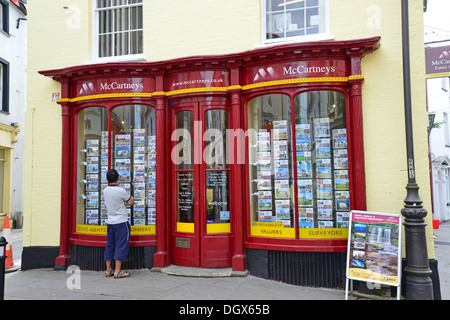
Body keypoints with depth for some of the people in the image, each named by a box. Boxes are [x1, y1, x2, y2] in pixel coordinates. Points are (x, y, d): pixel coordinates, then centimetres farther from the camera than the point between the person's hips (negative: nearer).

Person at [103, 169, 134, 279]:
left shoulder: (105, 190, 3)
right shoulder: (121, 191, -15)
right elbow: (130, 202, -1)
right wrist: (131, 198, 18)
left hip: (110, 222, 6)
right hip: (121, 222, -6)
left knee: (110, 245, 13)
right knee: (121, 246, -1)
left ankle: (108, 270, 20)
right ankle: (118, 271, 0)